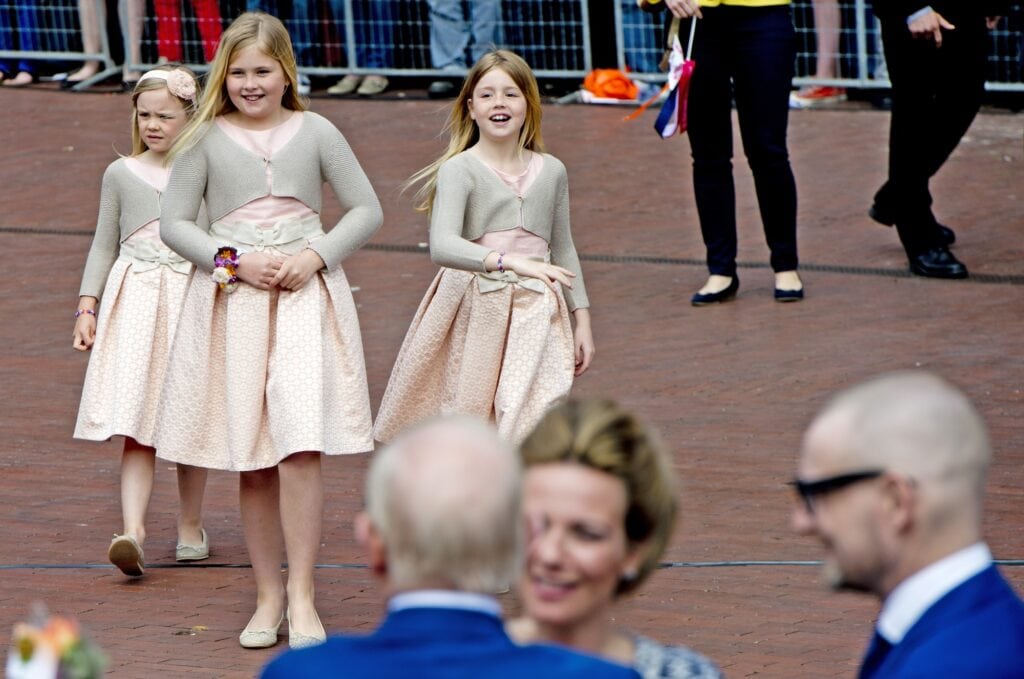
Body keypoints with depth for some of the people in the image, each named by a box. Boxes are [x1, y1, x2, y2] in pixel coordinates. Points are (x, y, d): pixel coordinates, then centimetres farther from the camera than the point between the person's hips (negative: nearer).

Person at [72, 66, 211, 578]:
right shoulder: (121, 174, 9)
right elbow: (104, 246, 14)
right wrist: (86, 306, 6)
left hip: (194, 301, 0)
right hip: (135, 301, 0)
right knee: (135, 423, -11)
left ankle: (190, 525, 21)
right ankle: (132, 530, -23)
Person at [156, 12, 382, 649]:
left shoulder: (315, 132, 4)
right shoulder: (206, 139, 3)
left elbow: (367, 210, 7)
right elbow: (175, 223, 5)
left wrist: (315, 255, -8)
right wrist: (235, 260, -10)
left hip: (306, 293, -1)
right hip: (231, 298, 1)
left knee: (302, 444, -14)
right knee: (250, 458, 4)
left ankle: (302, 596, -9)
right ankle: (268, 596, 14)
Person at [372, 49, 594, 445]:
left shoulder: (550, 172, 8)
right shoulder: (459, 170, -7)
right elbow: (442, 245, -23)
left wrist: (583, 321, 17)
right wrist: (508, 260, -37)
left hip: (535, 313, 2)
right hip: (474, 314, -2)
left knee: (531, 427, -10)